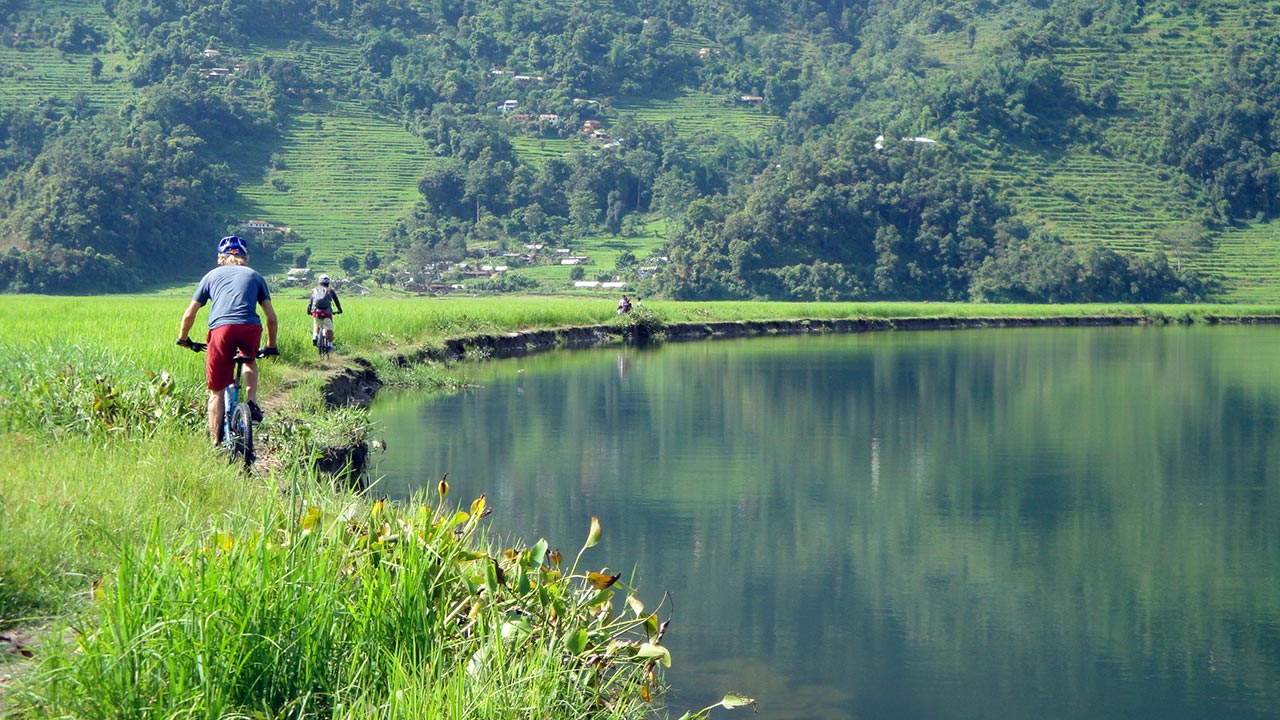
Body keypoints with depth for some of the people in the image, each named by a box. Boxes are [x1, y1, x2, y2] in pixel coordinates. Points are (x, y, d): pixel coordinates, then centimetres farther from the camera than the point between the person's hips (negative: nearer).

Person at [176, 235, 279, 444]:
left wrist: (183, 338, 40)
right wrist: (271, 346, 35)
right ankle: (252, 402, 15)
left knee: (216, 391, 8)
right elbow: (271, 316, 22)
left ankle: (215, 443, 8)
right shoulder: (255, 276, 26)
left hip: (221, 329, -1)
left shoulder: (212, 275, 25)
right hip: (251, 329, 1)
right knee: (249, 360, 35)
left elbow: (189, 314, 24)